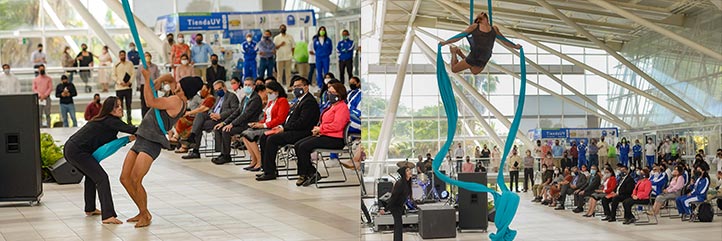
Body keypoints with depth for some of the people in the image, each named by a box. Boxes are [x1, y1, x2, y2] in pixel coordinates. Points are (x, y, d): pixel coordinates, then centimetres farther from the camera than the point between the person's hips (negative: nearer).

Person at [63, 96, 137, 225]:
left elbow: (111, 141, 18)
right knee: (101, 178, -14)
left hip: (70, 149, 11)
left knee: (91, 175, 29)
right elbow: (130, 129, -18)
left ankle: (90, 209, 37)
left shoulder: (103, 120, 19)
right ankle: (108, 215, -25)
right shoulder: (110, 121, -9)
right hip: (77, 151, -11)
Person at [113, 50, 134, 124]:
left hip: (128, 87, 2)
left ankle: (129, 120, 11)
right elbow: (114, 76, 0)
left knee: (128, 104, 5)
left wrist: (129, 82, -10)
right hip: (119, 88, -2)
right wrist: (120, 82, -13)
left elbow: (133, 73, 4)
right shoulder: (116, 65, 1)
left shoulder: (130, 64, 6)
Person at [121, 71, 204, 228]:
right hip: (141, 140, 10)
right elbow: (169, 78, 29)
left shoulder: (177, 101, -14)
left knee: (135, 180, -17)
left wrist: (147, 79, -18)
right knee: (124, 178, 7)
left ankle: (146, 216, 1)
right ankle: (142, 213, 19)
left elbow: (151, 102, -22)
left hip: (151, 143, -10)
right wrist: (160, 80, 8)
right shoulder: (179, 99, 13)